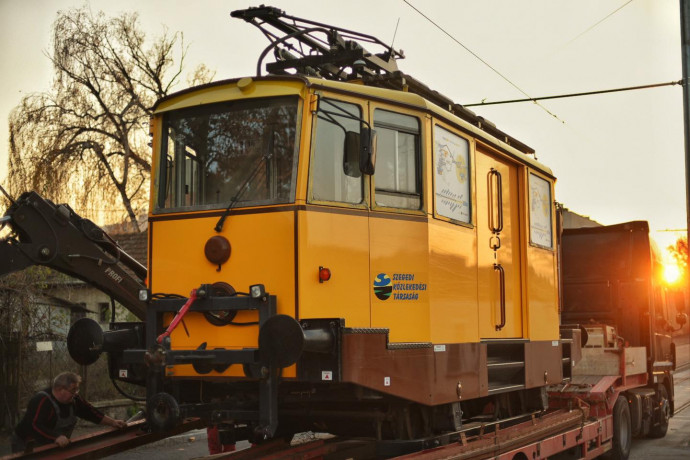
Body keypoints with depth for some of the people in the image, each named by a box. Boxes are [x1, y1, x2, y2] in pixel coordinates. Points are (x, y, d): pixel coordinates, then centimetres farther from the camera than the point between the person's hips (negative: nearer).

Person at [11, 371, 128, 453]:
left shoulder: (73, 399, -3)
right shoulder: (42, 401, -30)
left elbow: (90, 412, 4)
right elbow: (35, 426, -41)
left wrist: (113, 423, -2)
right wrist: (56, 437, -52)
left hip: (51, 447, 8)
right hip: (27, 447, -8)